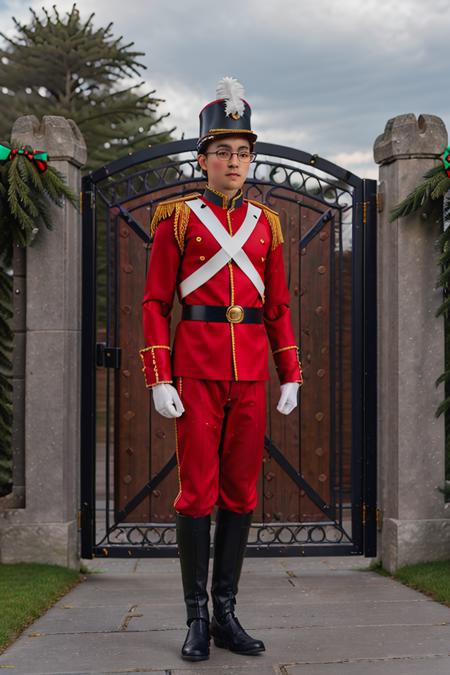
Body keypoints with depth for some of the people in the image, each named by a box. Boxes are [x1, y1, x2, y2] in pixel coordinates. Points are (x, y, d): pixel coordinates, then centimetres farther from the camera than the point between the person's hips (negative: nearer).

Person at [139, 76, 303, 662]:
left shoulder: (266, 224, 12)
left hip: (251, 374, 4)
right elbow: (155, 304, -1)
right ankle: (197, 618, 10)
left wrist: (291, 376, 6)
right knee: (198, 493, -1)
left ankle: (226, 612, 16)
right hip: (196, 369, -3)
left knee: (241, 493, 6)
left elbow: (278, 309, 14)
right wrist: (158, 380, -9)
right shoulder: (177, 218, 2)